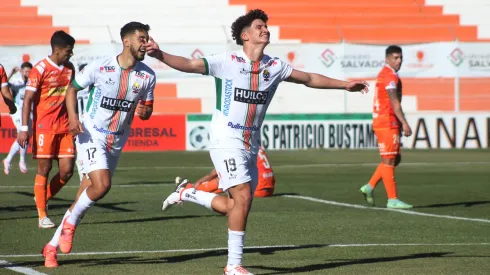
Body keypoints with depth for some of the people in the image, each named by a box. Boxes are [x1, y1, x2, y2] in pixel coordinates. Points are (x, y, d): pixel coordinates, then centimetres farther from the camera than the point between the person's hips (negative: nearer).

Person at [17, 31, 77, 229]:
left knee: (67, 171, -1)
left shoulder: (69, 69, 10)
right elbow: (28, 99, -10)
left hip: (64, 127, 6)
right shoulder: (40, 69, -9)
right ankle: (42, 216, 6)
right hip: (44, 127, -6)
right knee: (44, 169, -2)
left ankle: (44, 199, 23)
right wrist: (24, 128, -15)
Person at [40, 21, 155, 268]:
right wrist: (73, 116, -14)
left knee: (92, 189, 7)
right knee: (102, 185, -25)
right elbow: (73, 88, 1)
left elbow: (147, 108, 10)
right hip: (91, 136, -5)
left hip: (117, 142, 5)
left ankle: (52, 246, 19)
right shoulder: (99, 67, -13)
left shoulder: (147, 76, -3)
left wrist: (144, 112, -15)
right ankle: (70, 222, 4)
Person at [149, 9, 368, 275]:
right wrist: (160, 55, -33)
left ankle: (187, 193, 30)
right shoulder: (227, 61, -9)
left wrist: (345, 84, 17)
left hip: (250, 145, 6)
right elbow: (189, 64, -17)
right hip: (226, 141, -6)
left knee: (233, 207, 5)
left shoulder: (274, 66, 7)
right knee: (243, 196, -17)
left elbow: (309, 78, 18)